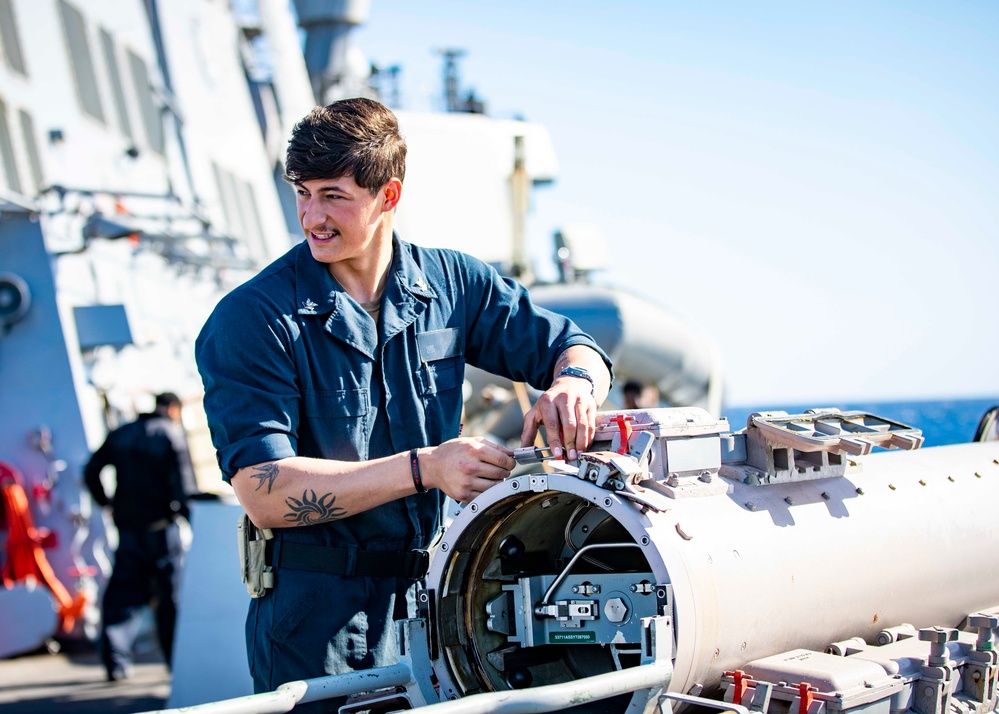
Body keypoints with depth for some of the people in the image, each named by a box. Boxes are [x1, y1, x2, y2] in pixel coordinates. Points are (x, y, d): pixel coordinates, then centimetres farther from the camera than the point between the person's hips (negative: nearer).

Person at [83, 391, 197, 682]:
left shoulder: (120, 435, 12)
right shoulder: (172, 433, -4)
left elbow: (92, 471, 10)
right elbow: (185, 483, -12)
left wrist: (107, 503, 16)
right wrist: (191, 515, -3)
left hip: (127, 526, 4)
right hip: (161, 527, -4)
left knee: (122, 594, 7)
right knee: (173, 595, 2)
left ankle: (116, 661, 2)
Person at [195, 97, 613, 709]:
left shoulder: (452, 282, 3)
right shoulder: (252, 320, -11)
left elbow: (573, 348, 10)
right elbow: (265, 493, -20)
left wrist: (572, 382, -16)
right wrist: (424, 468, -28)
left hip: (437, 596, 4)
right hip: (321, 618, -4)